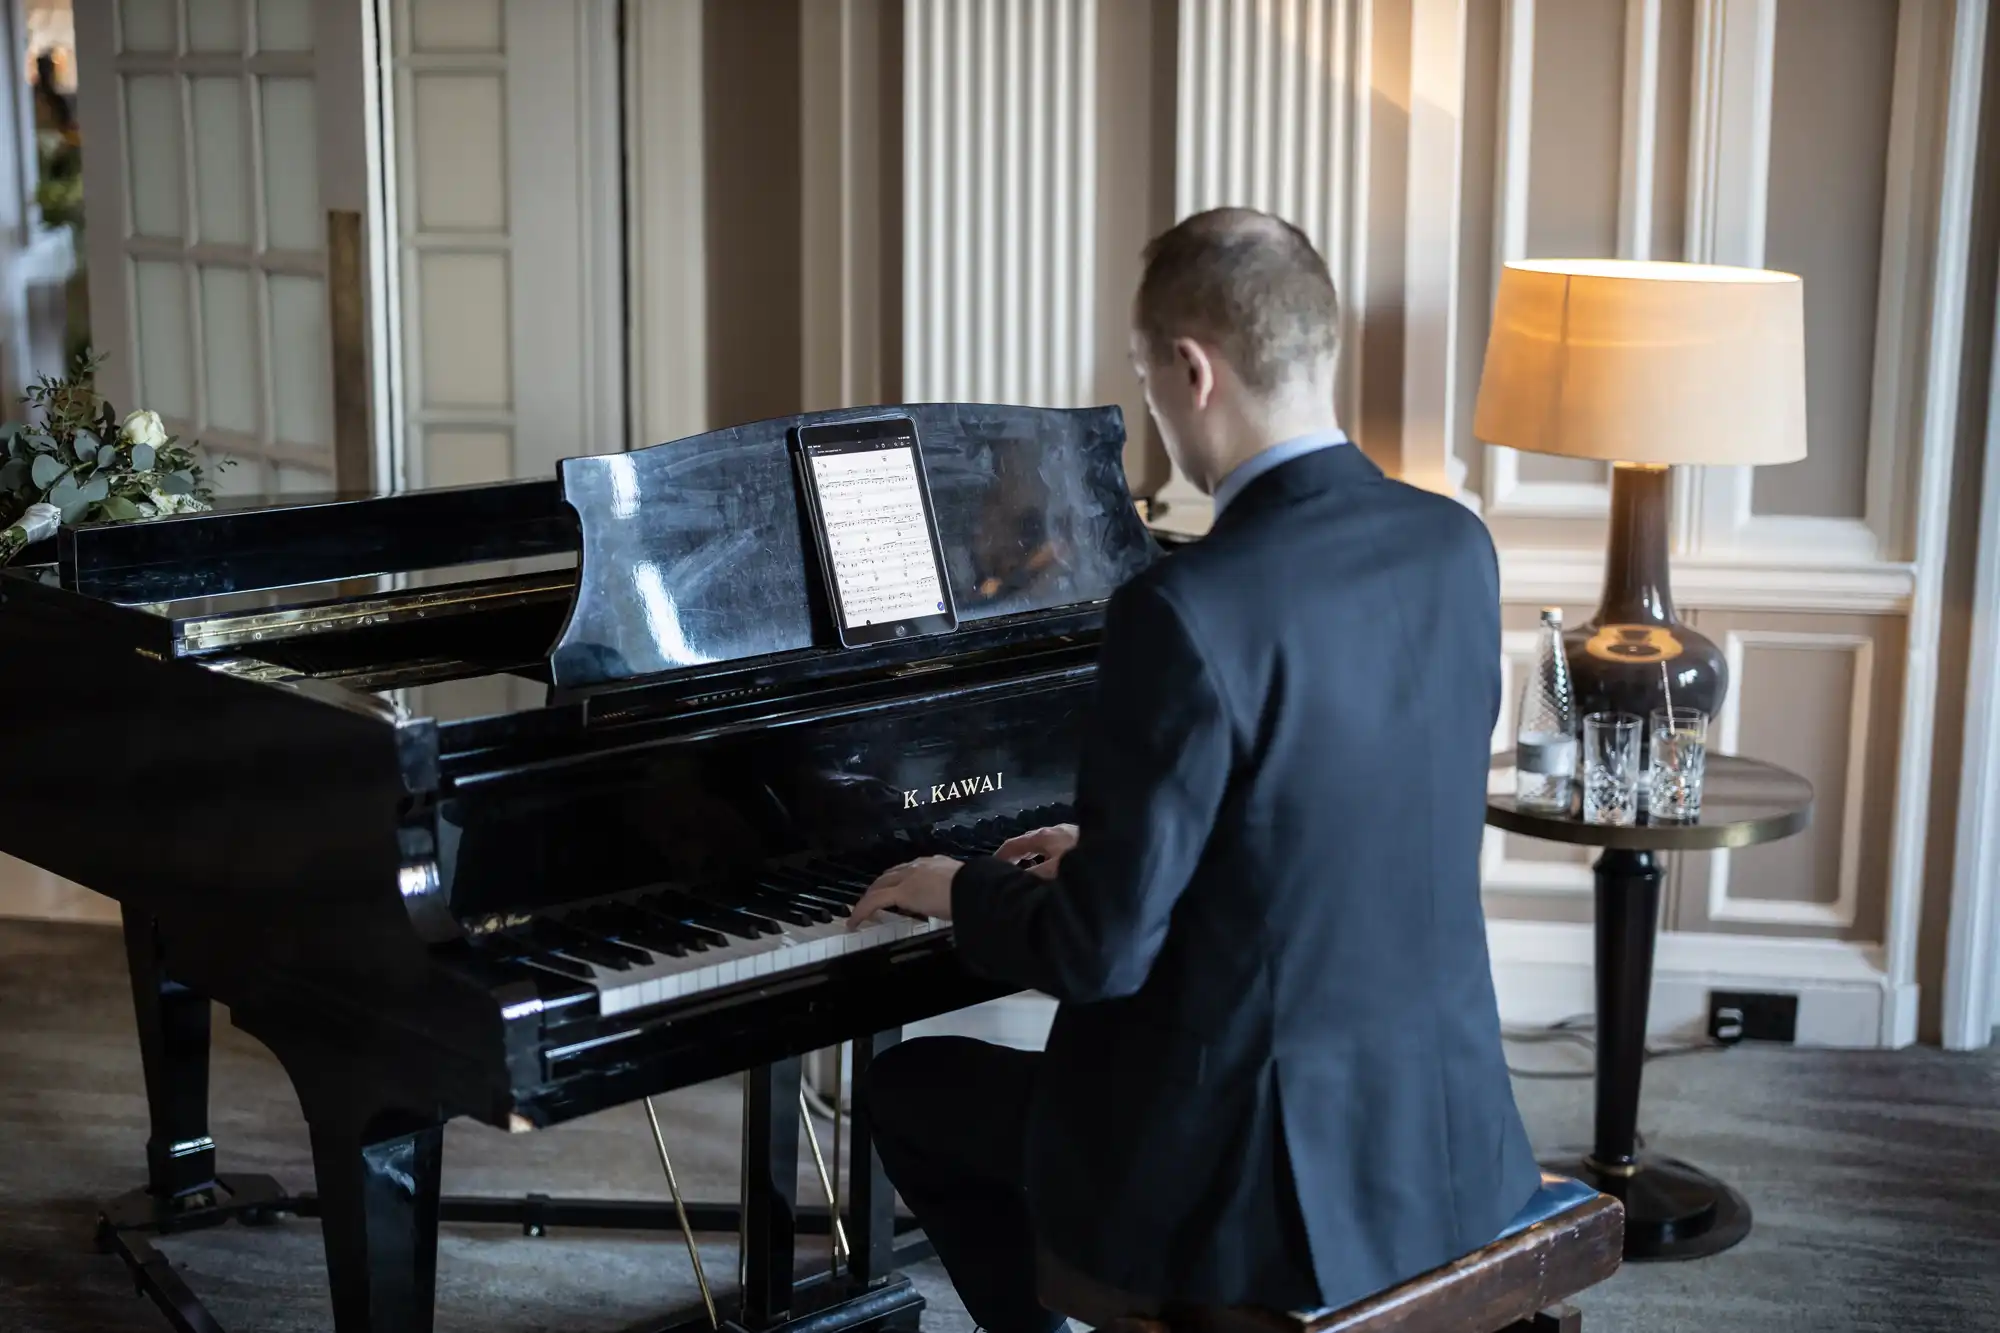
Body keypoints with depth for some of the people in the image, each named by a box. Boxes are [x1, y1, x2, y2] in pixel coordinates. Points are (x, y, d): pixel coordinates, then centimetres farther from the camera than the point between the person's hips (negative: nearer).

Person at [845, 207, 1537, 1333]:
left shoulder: (1186, 614, -24)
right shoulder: (1456, 549, -2)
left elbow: (1100, 953, -19)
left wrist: (964, 891, 1)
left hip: (1265, 1180, -7)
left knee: (909, 1089, 19)